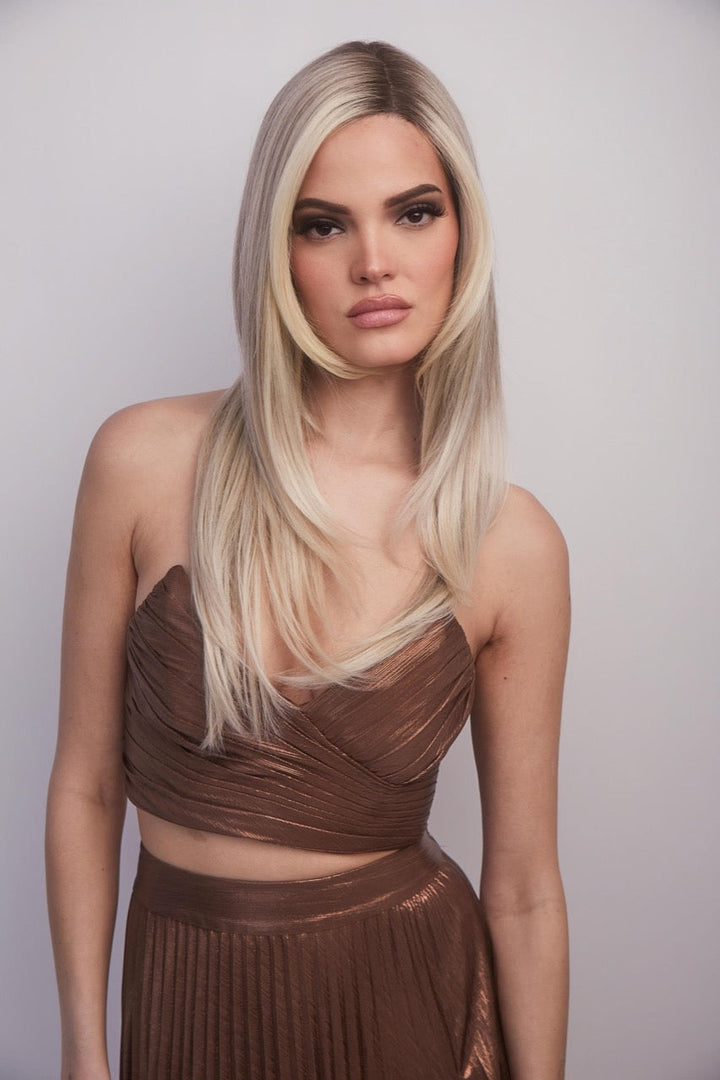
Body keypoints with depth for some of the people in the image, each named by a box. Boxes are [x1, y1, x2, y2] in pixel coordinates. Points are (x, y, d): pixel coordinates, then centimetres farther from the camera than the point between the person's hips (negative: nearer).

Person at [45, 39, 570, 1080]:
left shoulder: (513, 547, -13)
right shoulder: (145, 460, -14)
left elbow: (524, 890, -6)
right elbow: (87, 783, -5)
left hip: (410, 994, 0)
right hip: (189, 993, 1)